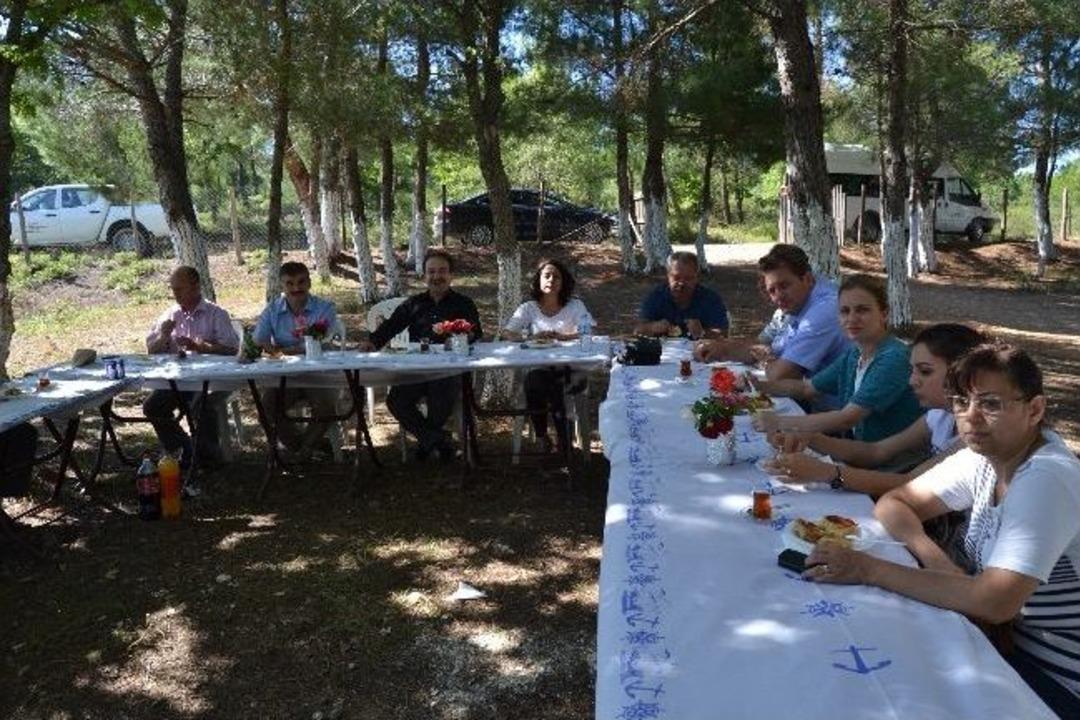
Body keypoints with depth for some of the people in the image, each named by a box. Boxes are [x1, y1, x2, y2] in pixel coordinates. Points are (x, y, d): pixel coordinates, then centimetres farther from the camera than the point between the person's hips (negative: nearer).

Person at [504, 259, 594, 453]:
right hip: (536, 367, 1)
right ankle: (542, 438, -10)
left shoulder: (575, 306, 9)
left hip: (568, 368, -1)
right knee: (534, 382, -31)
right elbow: (506, 334, -1)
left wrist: (561, 337, -19)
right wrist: (532, 338, -19)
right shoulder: (528, 308, 11)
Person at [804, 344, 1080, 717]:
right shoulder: (985, 457, -3)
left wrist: (869, 569, -32)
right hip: (1008, 638, 6)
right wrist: (934, 558, -19)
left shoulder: (1046, 479, -26)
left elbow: (995, 602, -35)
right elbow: (893, 502, 1)